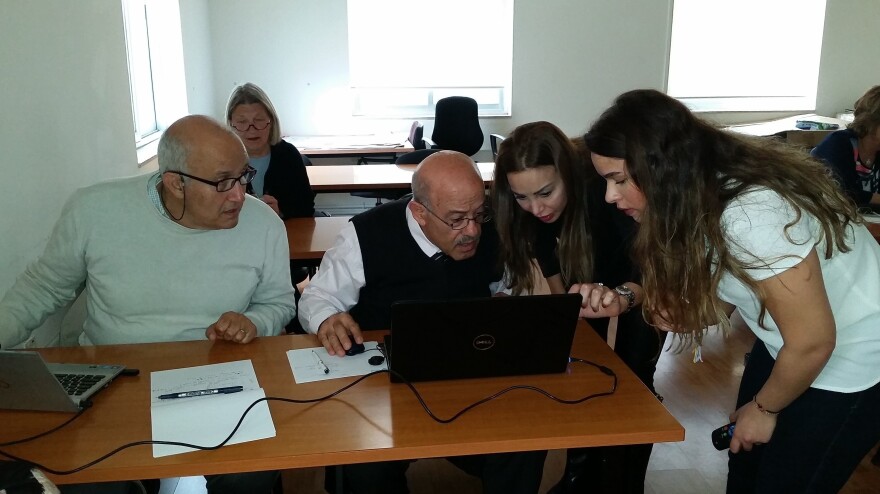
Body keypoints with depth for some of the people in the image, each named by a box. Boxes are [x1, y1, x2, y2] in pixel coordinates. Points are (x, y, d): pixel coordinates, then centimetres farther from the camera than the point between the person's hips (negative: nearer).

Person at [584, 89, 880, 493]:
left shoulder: (750, 216, -36)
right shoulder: (698, 196, -9)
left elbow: (813, 341, -28)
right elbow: (712, 304, -6)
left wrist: (765, 408, -11)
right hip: (789, 347, 7)